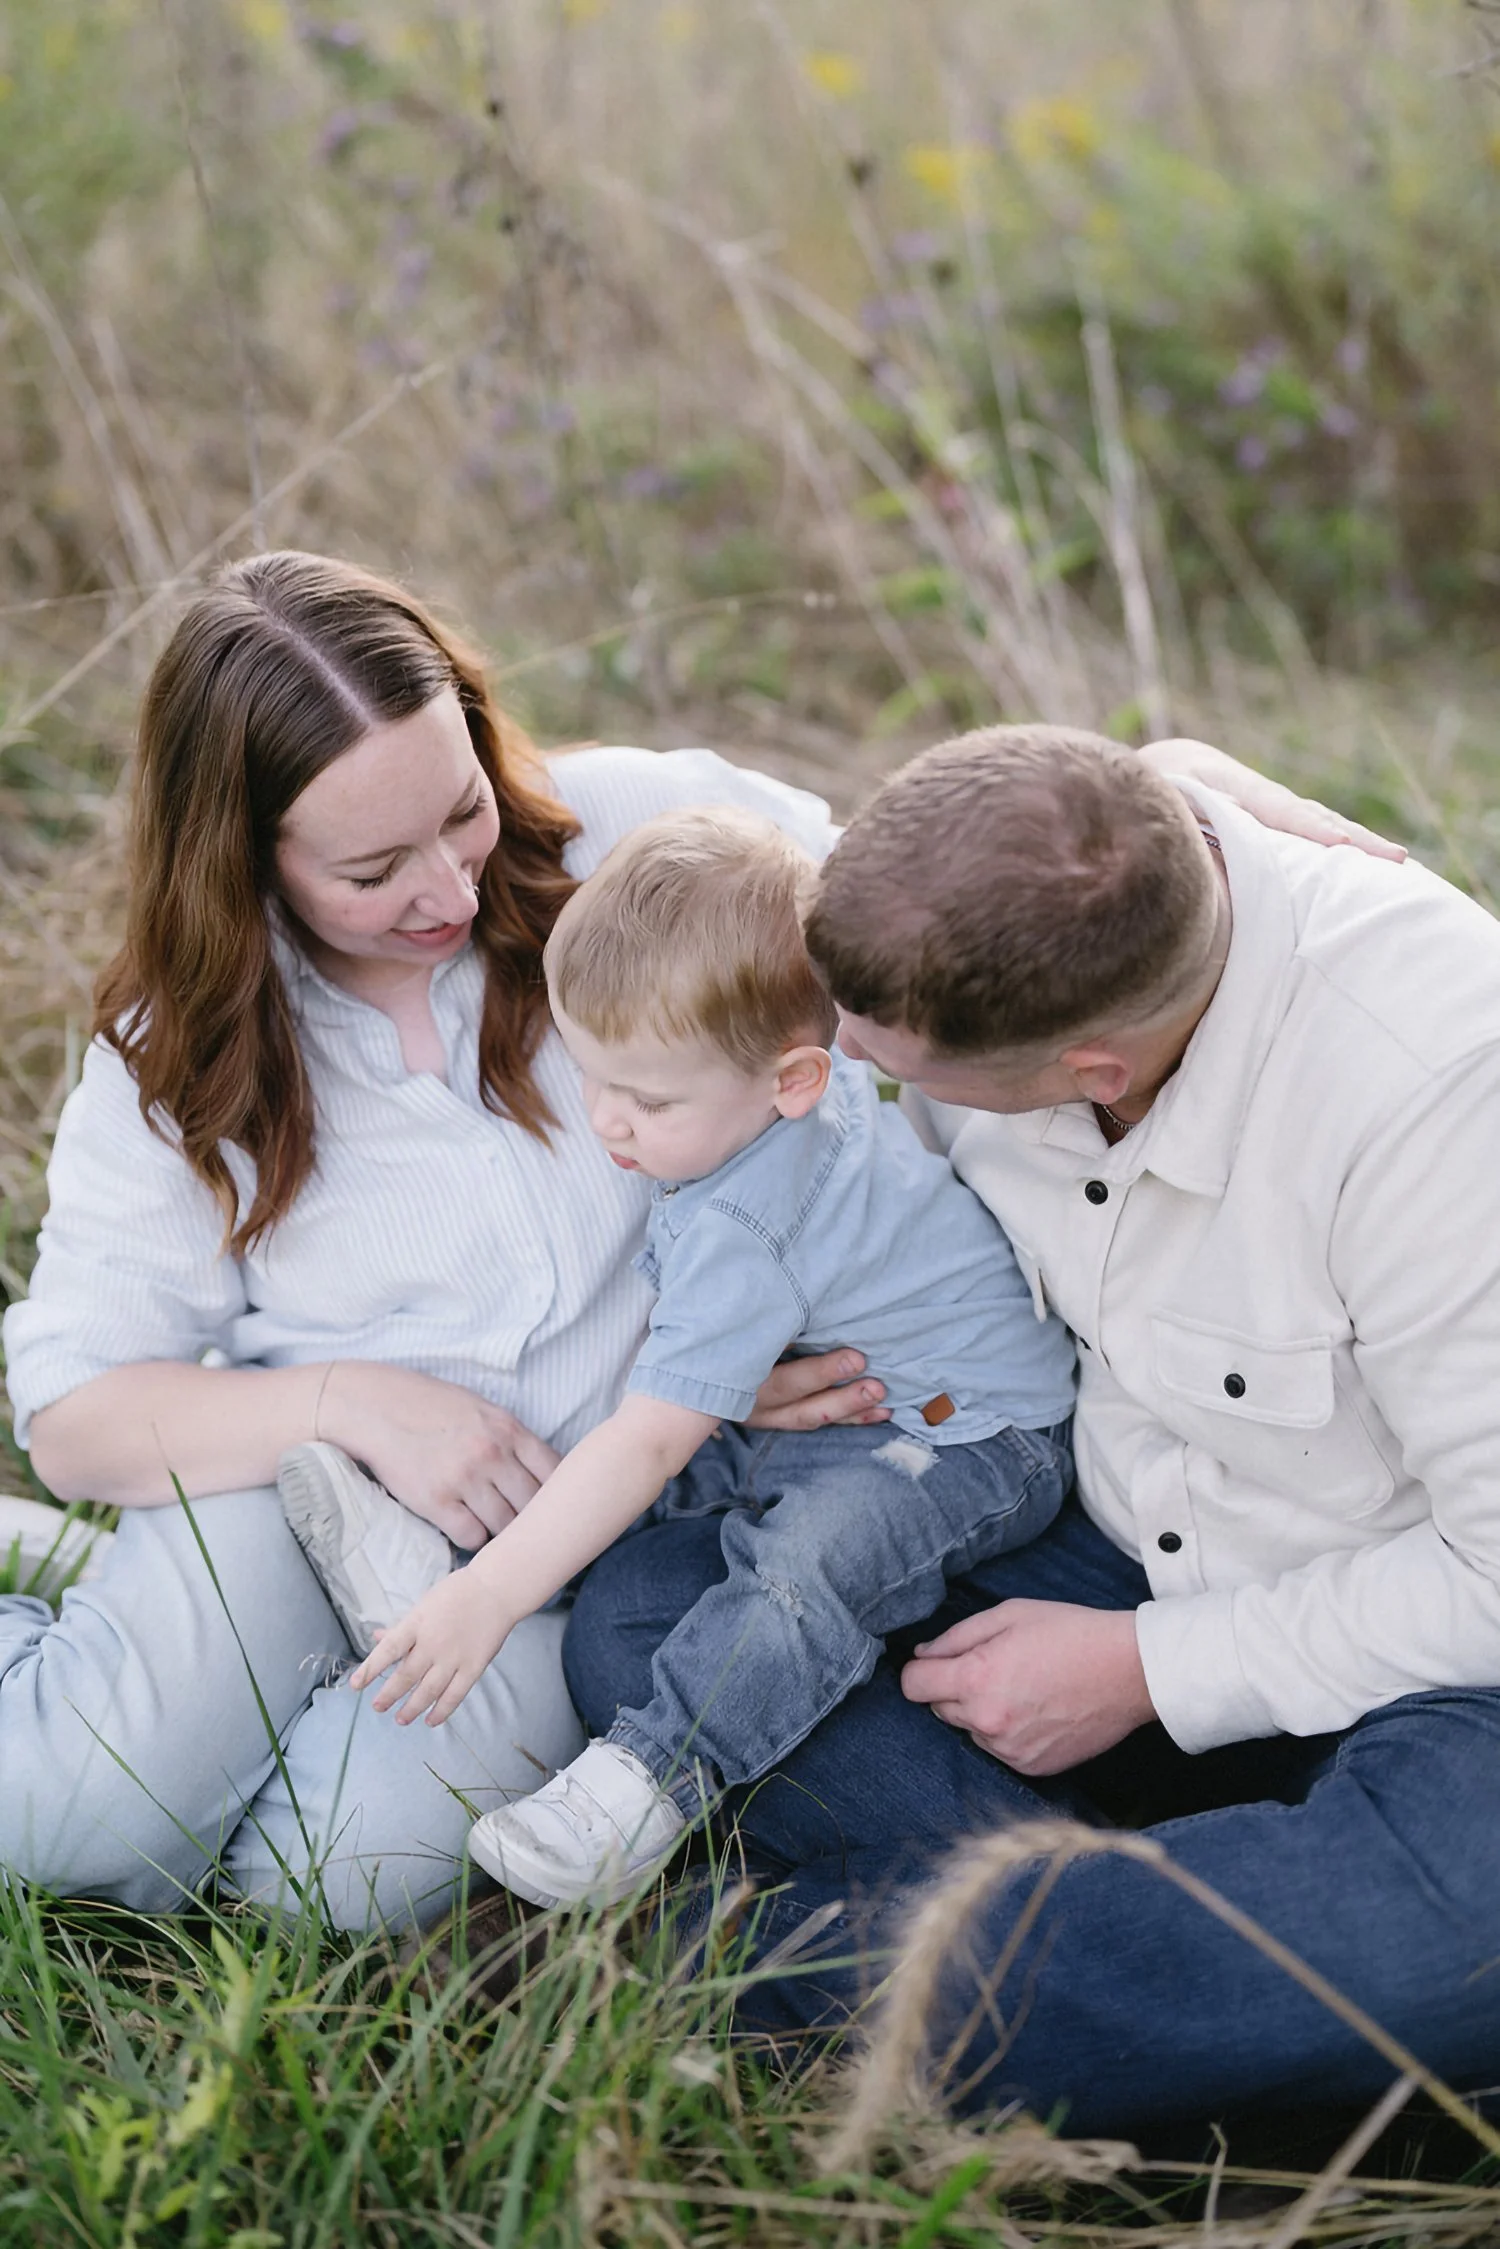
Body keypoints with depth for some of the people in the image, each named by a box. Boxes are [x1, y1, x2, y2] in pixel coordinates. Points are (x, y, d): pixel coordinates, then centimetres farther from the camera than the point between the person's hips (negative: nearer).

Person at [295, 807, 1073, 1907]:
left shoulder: (741, 1231, -31)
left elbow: (648, 1445, -32)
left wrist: (492, 1596, -31)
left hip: (971, 1439, -11)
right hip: (839, 1389, 11)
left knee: (813, 1554, -38)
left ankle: (651, 1777, -40)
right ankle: (434, 1557, 0)